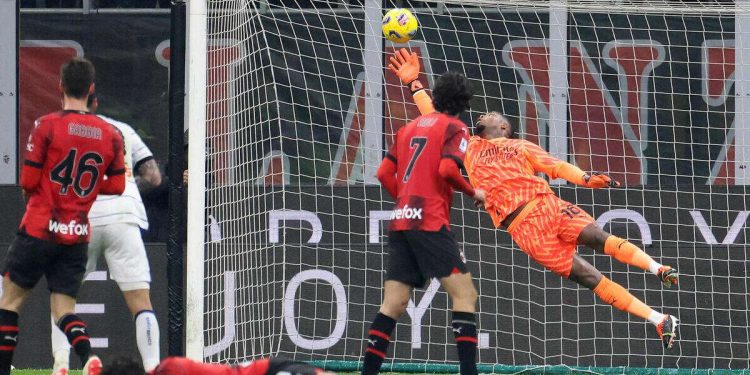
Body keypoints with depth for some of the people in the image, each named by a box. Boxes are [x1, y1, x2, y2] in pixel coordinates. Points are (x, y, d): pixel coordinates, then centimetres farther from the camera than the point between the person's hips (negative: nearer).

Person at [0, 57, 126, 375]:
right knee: (63, 310, 5)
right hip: (78, 236, 4)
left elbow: (28, 181, -8)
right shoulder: (110, 135, 3)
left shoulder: (47, 125, -8)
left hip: (39, 229, -4)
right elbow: (117, 186, 7)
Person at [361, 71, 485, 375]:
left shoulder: (410, 127, 20)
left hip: (400, 222, 7)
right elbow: (447, 169, -16)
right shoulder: (455, 128, 0)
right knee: (465, 294, -6)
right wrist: (473, 193, -1)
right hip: (431, 223, -7)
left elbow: (384, 173, 16)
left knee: (393, 305, 6)